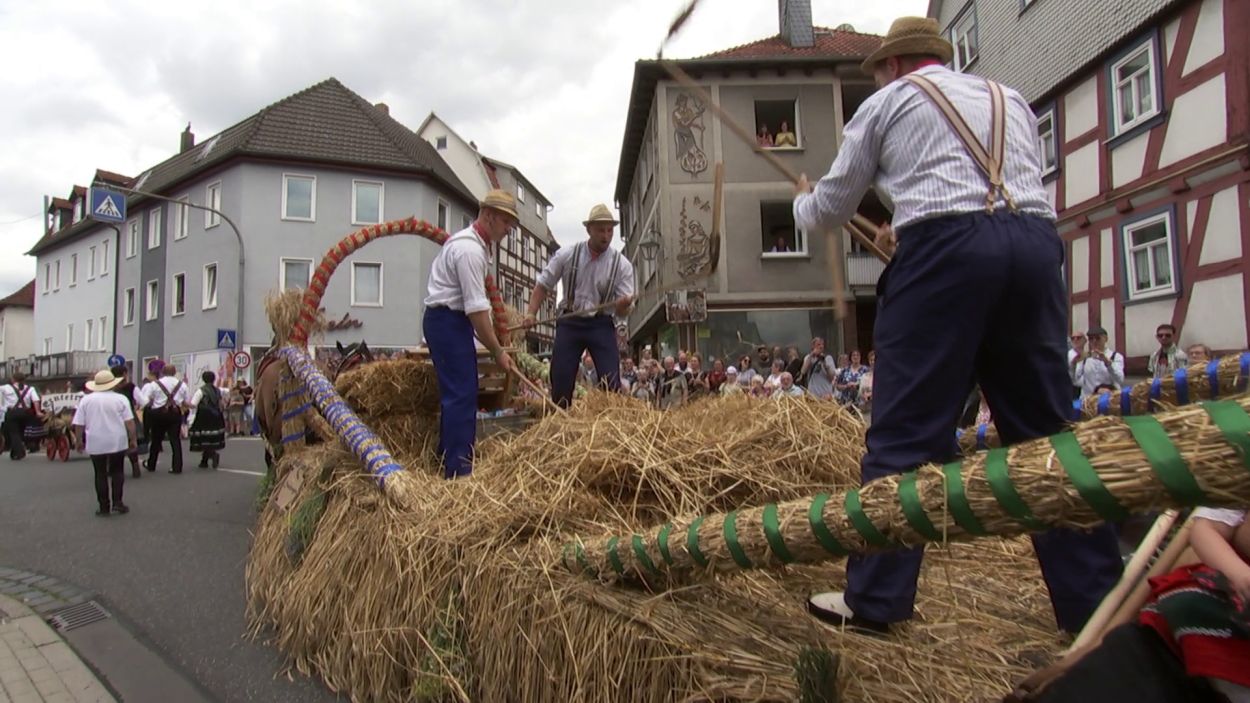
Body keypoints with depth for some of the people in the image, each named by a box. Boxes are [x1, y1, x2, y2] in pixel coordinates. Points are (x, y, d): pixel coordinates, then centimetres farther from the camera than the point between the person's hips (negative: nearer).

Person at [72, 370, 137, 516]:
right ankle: (117, 503, 4)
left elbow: (78, 424, 1)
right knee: (117, 472, 12)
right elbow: (129, 421, -7)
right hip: (117, 442, -1)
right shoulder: (121, 399, -4)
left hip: (96, 443, 1)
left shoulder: (86, 400, 1)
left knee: (100, 474, 8)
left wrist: (80, 441, 12)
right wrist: (132, 439, 0)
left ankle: (104, 507, 9)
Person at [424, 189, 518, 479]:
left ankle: (448, 462, 22)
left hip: (449, 321, 11)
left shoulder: (469, 241, 15)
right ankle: (458, 470, -10)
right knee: (461, 395, -12)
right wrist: (498, 351, -19)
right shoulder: (471, 249, -19)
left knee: (456, 393, 14)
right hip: (448, 321, -11)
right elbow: (477, 307, -23)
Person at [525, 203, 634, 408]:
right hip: (570, 322, 1)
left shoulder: (621, 264, -5)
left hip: (601, 324, 0)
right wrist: (531, 313, -8)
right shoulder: (566, 255, -3)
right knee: (560, 380, 2)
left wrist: (623, 304, -30)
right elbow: (543, 285, 6)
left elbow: (623, 311, -6)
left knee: (611, 382, -7)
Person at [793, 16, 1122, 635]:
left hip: (945, 249, -5)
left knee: (905, 427, -4)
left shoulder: (889, 102, 16)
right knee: (1047, 429, 10)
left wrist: (802, 202, 42)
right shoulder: (1011, 101, 30)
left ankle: (874, 598, 0)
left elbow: (830, 210, 19)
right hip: (1037, 245, 6)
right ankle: (1095, 599, 15)